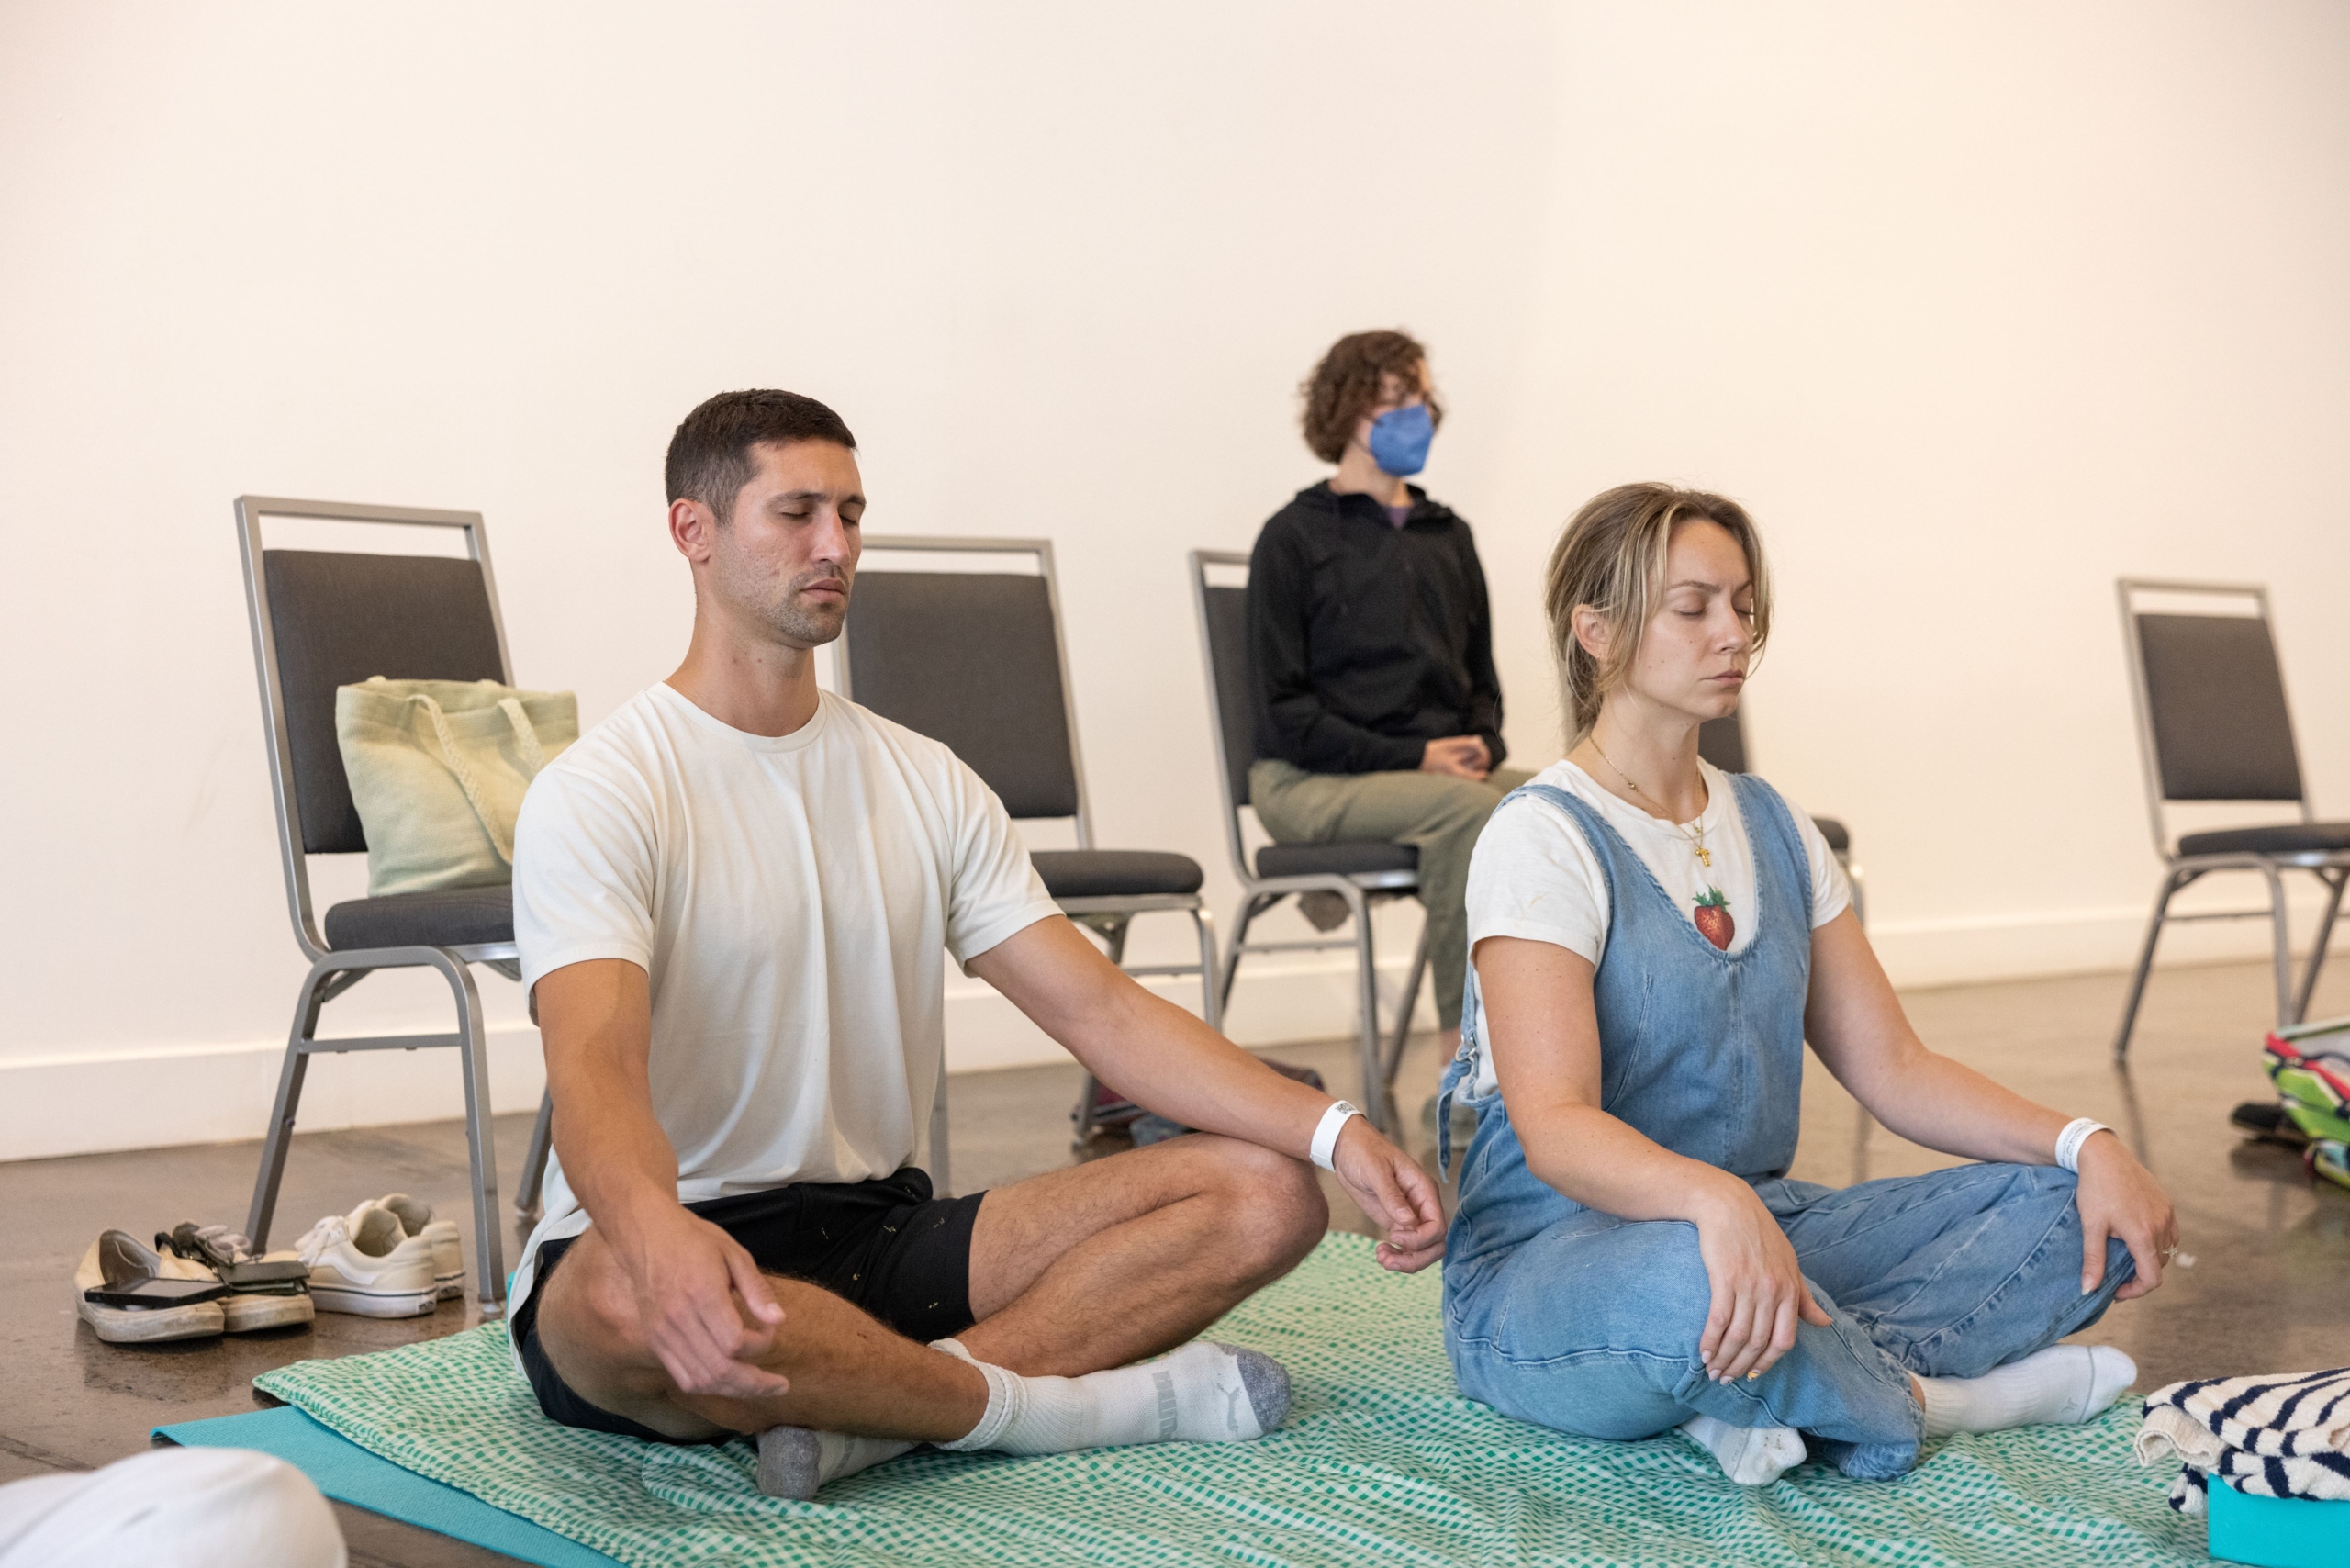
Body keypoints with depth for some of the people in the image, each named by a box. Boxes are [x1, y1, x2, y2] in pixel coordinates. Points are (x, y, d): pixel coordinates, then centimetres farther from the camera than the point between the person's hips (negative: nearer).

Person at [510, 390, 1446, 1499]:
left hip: (880, 1236, 6)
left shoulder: (923, 782, 11)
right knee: (630, 1301, -43)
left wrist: (1336, 1132, -11)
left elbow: (1100, 1008, 4)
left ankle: (876, 1413, -25)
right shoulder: (597, 797, -8)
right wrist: (655, 1228, -50)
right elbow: (595, 1070, -25)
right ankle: (1064, 1402, -20)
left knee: (1265, 1191, -10)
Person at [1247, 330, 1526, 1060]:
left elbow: (1480, 677, 23)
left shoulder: (1446, 535, 20)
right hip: (1310, 780, -6)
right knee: (1467, 809, -35)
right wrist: (1413, 757, -15)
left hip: (1441, 769, 6)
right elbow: (1283, 710, -6)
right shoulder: (1296, 537, 1)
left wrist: (1481, 746, -1)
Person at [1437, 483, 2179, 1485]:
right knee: (1691, 1279, -41)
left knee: (2074, 1209, -7)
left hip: (1763, 1225, 7)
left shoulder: (1769, 827, 11)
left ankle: (1771, 1392, -20)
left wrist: (2083, 1145, -8)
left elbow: (1891, 1068, 9)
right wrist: (1714, 1200, -46)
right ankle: (1926, 1398, -11)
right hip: (1549, 1263, -7)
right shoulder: (1543, 839, -12)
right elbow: (1554, 1128, -25)